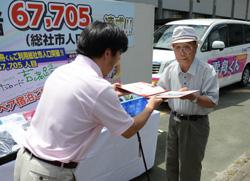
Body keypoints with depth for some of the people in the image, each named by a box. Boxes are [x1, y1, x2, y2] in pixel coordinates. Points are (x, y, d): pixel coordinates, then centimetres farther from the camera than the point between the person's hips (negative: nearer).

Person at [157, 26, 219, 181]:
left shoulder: (207, 71, -18)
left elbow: (213, 102, -20)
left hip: (196, 124, -5)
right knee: (171, 163, 22)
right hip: (174, 121, 5)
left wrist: (193, 97, -35)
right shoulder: (171, 69, -2)